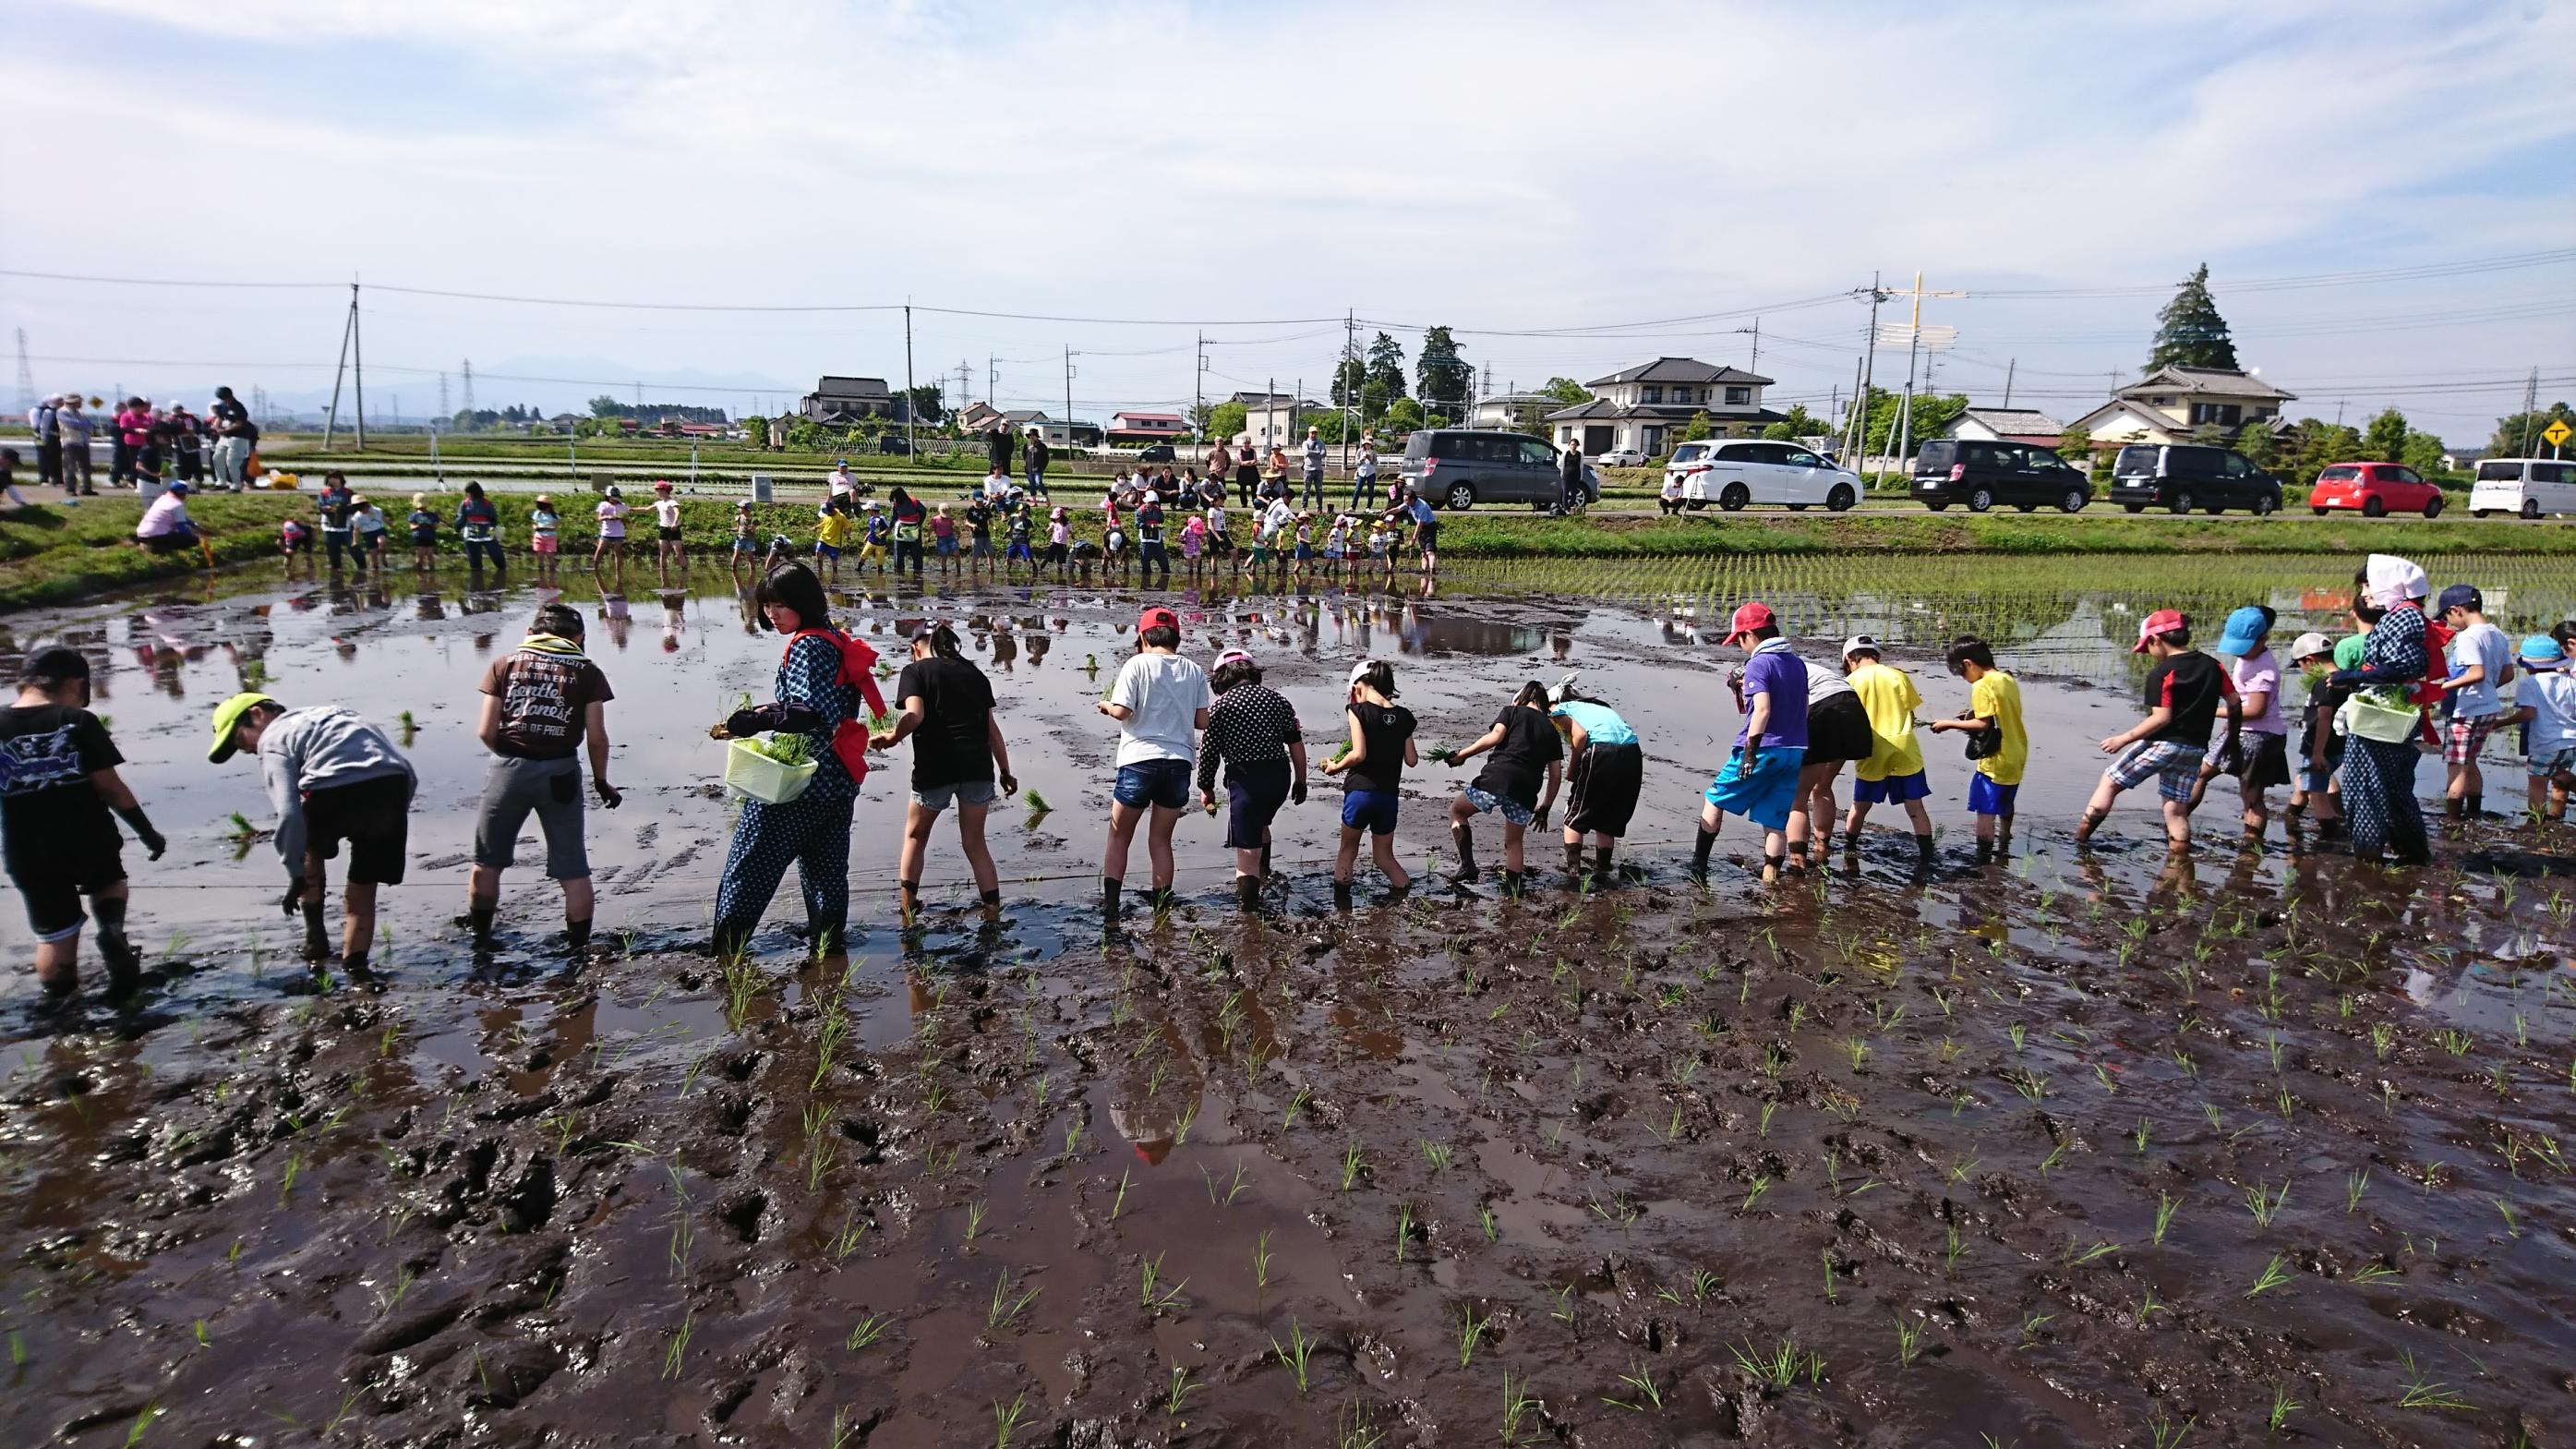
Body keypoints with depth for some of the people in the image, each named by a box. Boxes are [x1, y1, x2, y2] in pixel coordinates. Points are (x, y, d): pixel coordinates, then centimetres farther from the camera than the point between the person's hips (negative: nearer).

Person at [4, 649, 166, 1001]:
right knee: (109, 881, 29)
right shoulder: (79, 721, -9)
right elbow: (110, 787, -10)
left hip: (29, 855, 2)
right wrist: (148, 832, 1)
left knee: (55, 939, 14)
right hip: (89, 840, -2)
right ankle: (112, 929, 1)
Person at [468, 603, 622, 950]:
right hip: (560, 774, -1)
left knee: (488, 860, 19)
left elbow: (485, 731, 1)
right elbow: (596, 737, -2)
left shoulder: (505, 664, 7)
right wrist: (601, 781, 12)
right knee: (572, 869, 7)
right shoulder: (586, 671, 3)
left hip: (509, 769, 1)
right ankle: (578, 946, 11)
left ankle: (478, 938, 31)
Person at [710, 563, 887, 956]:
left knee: (750, 863, -2)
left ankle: (727, 949, 1)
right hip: (837, 779, 9)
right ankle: (829, 943, 21)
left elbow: (811, 711, -27)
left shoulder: (807, 646, -14)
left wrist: (751, 721, -33)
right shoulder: (838, 641, 14)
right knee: (826, 868, 15)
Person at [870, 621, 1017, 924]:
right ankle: (993, 909, 10)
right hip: (978, 767, 4)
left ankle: (908, 909, 19)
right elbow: (992, 728, 15)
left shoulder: (915, 671, 5)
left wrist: (891, 736, 4)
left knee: (915, 836, 19)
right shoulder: (974, 674, 18)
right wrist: (1005, 772, 18)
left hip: (936, 768, -3)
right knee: (974, 842, 16)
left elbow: (914, 716, -13)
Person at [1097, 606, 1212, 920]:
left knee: (1118, 837, 10)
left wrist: (1105, 705, 10)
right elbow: (1203, 721, 5)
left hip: (1140, 759, -3)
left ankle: (1110, 908, 4)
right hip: (1180, 761, 3)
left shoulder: (1137, 664, -5)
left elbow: (1121, 711, -12)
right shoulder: (1194, 670, 6)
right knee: (1161, 840, 14)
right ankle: (1161, 910, 15)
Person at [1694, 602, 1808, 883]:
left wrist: (1749, 750, -22)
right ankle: (1770, 881, 5)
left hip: (1764, 751, -7)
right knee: (1775, 821, 8)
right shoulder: (1797, 664, 11)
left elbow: (1763, 710, -23)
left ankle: (1698, 867, 14)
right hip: (1794, 752, 7)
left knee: (1715, 799, 11)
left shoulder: (1758, 664, -12)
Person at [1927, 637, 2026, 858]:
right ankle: (2003, 849, 43)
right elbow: (2002, 719, 11)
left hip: (1996, 761, -9)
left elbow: (1984, 724, -22)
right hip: (2016, 758, 9)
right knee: (2004, 807, 26)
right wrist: (1968, 720, 12)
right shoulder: (2009, 680, 8)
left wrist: (1950, 724, -14)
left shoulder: (1982, 686, -18)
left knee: (1985, 812, -7)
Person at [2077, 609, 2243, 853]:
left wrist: (2124, 739, -13)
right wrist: (2233, 738, 25)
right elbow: (2235, 703, 12)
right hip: (2196, 749, 6)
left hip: (2162, 744, -6)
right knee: (2176, 809, 12)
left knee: (2110, 781, 8)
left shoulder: (2161, 673, -12)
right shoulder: (2212, 666, 8)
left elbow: (2161, 718, -18)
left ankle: (2081, 838, 7)